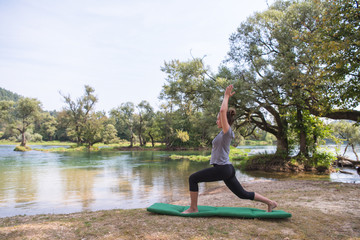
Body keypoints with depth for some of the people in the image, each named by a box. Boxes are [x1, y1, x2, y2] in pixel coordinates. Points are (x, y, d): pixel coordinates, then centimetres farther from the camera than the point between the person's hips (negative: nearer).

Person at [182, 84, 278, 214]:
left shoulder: (227, 131, -11)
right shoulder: (225, 132, 12)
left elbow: (223, 111, -21)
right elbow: (224, 111, 23)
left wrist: (226, 96, -9)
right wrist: (226, 97, 21)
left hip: (222, 169, -10)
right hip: (227, 169, 10)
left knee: (193, 178, -5)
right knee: (243, 194, 17)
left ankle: (193, 208, 2)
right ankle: (269, 202, 21)